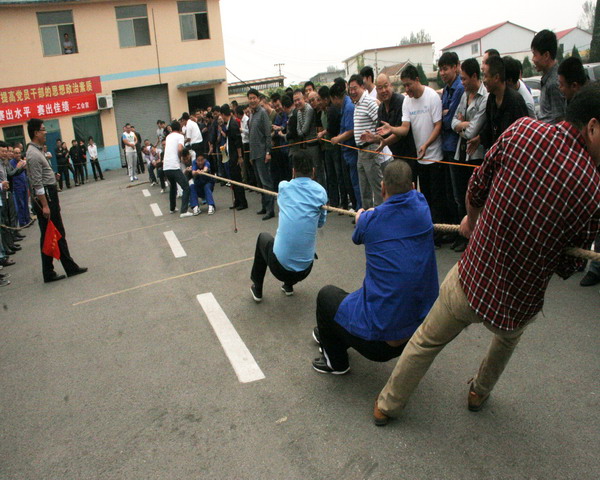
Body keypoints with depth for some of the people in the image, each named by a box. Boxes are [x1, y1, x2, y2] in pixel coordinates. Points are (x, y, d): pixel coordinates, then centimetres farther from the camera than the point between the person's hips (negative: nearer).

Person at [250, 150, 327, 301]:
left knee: (263, 237, 31)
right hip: (305, 270, 1)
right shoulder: (321, 192, -2)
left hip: (279, 267, -1)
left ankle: (257, 289, 36)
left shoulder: (284, 187, 0)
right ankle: (289, 285, 37)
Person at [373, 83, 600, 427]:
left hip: (470, 282, 0)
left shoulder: (523, 130, -15)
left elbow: (477, 187, -1)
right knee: (508, 336, 37)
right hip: (519, 306, 0)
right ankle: (480, 393, 57)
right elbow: (567, 268, -5)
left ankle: (388, 405, 41)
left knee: (425, 341, 24)